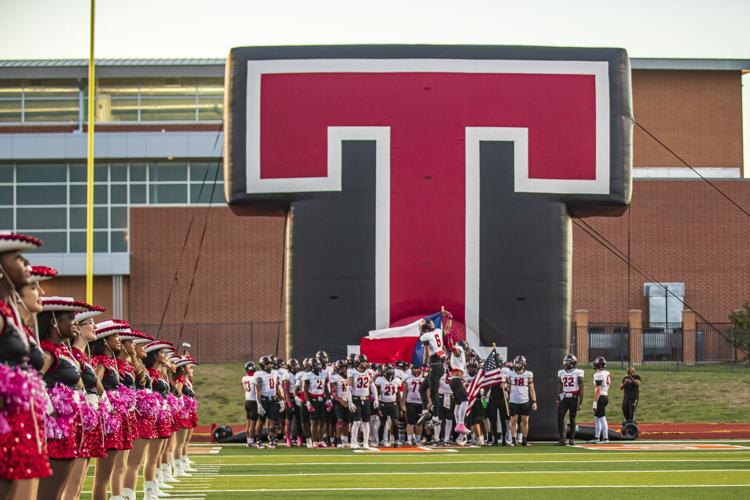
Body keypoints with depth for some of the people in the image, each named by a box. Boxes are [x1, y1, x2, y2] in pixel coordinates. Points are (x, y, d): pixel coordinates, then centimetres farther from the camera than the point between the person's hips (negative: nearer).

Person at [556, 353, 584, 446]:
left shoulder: (578, 373, -4)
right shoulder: (561, 373, 9)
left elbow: (581, 389, -4)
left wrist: (580, 403, -9)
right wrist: (558, 400, 9)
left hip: (574, 398, -3)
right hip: (563, 398, 3)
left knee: (572, 418, 4)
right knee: (560, 417, -8)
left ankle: (572, 439, 13)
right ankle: (561, 439, -6)